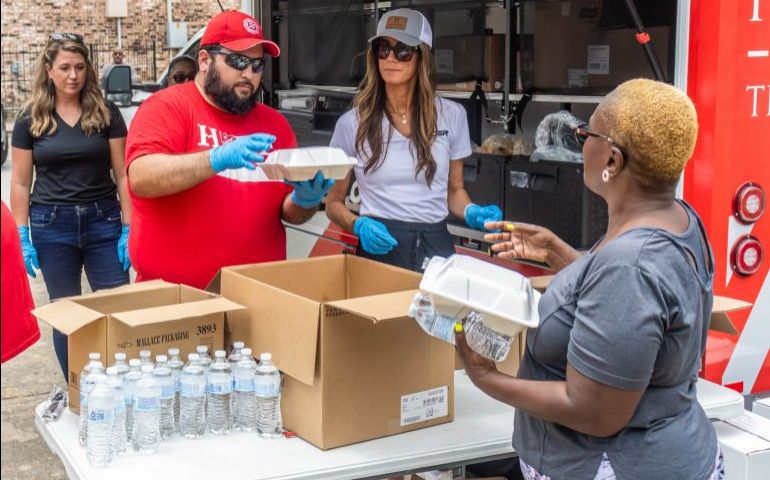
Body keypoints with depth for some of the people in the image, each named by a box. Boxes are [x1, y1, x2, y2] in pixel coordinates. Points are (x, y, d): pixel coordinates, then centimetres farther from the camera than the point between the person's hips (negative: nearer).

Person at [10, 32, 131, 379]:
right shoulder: (30, 119, 2)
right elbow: (20, 183, 5)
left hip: (103, 220, 0)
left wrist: (128, 228, -4)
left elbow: (122, 175, 2)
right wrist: (22, 237, -1)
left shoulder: (106, 113, 1)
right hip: (51, 224, 0)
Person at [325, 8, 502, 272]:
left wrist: (471, 212, -7)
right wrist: (358, 225, -14)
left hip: (435, 245, 2)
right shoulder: (353, 122, -3)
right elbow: (334, 202, 5)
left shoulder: (452, 115, 2)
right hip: (379, 245, -1)